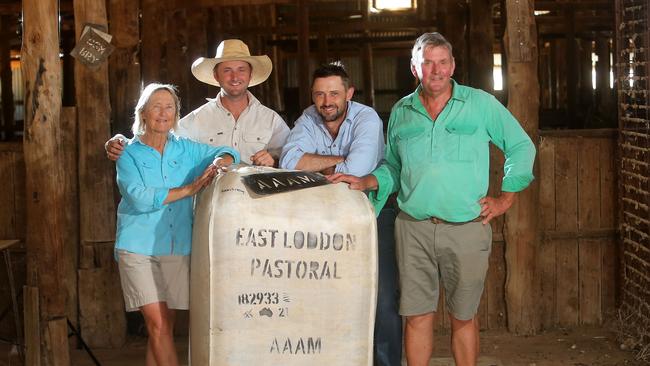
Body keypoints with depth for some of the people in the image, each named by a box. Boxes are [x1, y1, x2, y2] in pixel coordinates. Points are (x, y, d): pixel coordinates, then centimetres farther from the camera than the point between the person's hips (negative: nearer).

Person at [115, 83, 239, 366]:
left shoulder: (185, 149, 11)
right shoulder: (129, 153, 1)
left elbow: (227, 153, 16)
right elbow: (139, 198, -14)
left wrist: (218, 163, -9)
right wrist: (189, 189, -16)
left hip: (177, 248, 4)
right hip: (138, 247, -3)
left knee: (165, 326, 6)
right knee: (157, 324, -11)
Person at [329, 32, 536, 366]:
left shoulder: (481, 104, 1)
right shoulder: (401, 112, 10)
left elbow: (522, 147, 8)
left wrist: (505, 198, 3)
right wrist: (364, 183, -1)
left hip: (466, 229, -2)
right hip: (413, 228, 2)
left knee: (463, 317, 9)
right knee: (418, 316, 3)